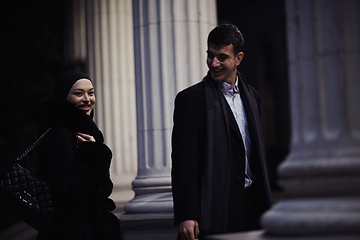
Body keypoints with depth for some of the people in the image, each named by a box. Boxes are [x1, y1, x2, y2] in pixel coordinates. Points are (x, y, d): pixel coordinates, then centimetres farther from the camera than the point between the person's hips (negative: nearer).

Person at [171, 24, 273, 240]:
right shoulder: (191, 98, -3)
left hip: (251, 208, 5)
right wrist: (186, 217, -15)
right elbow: (183, 163, -8)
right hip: (214, 212, -5)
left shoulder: (251, 96, 15)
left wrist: (265, 208, 16)